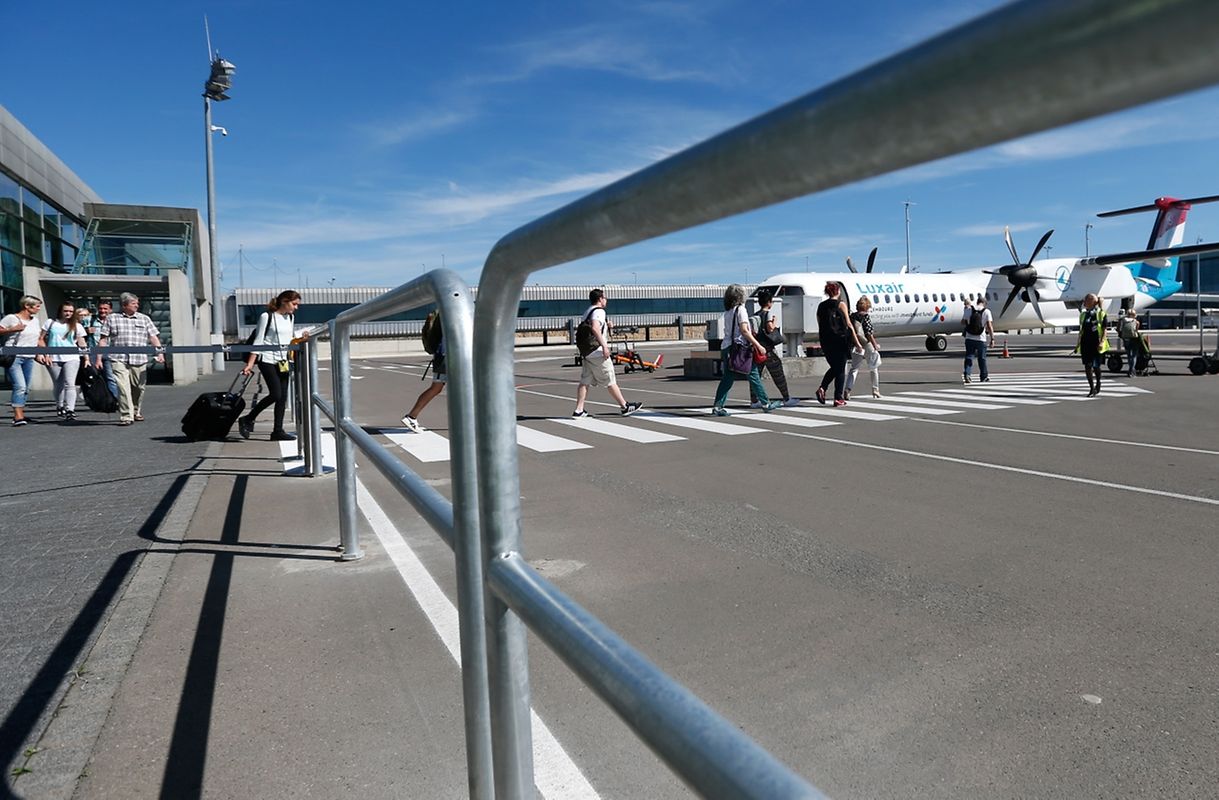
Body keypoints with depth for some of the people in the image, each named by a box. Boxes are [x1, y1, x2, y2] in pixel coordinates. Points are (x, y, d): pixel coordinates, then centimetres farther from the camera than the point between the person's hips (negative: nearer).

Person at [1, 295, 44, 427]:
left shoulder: (34, 321, 15)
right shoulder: (11, 318, -5)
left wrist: (38, 354, 16)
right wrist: (13, 329, -17)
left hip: (29, 358, 7)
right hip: (14, 356, -7)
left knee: (26, 388, 8)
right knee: (20, 386, -17)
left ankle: (19, 414, 17)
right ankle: (18, 417, -20)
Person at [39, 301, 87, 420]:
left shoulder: (77, 326, 7)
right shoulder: (51, 323, 8)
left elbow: (82, 344, 7)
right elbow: (41, 339, 9)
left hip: (71, 358, -2)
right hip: (53, 359, 2)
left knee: (70, 384, -15)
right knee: (58, 385, 12)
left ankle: (70, 410, -22)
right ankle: (60, 407, 28)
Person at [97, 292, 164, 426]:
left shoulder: (144, 319, 14)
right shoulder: (111, 319, 9)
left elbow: (154, 337, 9)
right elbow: (103, 339, 7)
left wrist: (159, 353, -6)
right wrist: (99, 358, 2)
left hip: (139, 360, 2)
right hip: (119, 359, -2)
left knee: (138, 388, 8)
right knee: (123, 387, -13)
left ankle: (137, 413, 26)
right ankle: (126, 416, -12)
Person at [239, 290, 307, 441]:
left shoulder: (291, 317, 11)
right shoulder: (267, 316, -8)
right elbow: (258, 341, -9)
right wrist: (250, 364, -13)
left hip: (283, 361, 7)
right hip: (267, 360, -7)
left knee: (283, 397, 2)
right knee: (275, 394, -14)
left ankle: (278, 431, 7)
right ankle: (247, 420, 4)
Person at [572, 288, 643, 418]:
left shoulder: (588, 312, 18)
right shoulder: (599, 311, -11)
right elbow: (595, 328, -27)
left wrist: (605, 326, 21)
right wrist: (604, 346, -27)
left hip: (587, 353, 9)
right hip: (598, 353, -9)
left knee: (585, 381, 6)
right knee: (610, 381, -1)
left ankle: (579, 410, 3)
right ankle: (625, 407, 8)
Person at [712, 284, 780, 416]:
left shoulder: (727, 311, 13)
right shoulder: (740, 309, -8)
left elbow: (729, 331, 12)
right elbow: (744, 331, -15)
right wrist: (758, 346, -14)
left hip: (726, 347, 7)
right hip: (739, 348, -7)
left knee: (728, 378, 6)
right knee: (753, 375, 4)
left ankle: (717, 406, -1)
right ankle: (766, 404, 13)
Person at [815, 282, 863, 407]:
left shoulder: (821, 306, 7)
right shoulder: (841, 305, -6)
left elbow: (820, 326, 10)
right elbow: (848, 324, -7)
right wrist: (857, 342, -3)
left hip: (826, 342, 4)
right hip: (840, 340, -4)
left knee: (834, 367, 19)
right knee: (840, 369, 5)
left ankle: (822, 388, -1)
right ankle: (838, 398, 4)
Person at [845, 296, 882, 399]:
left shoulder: (852, 316, 5)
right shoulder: (866, 316, -11)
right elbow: (868, 333, -16)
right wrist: (875, 345, -10)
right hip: (866, 345, -4)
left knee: (854, 368, 8)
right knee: (874, 368, 16)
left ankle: (847, 389, -13)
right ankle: (875, 389, 22)